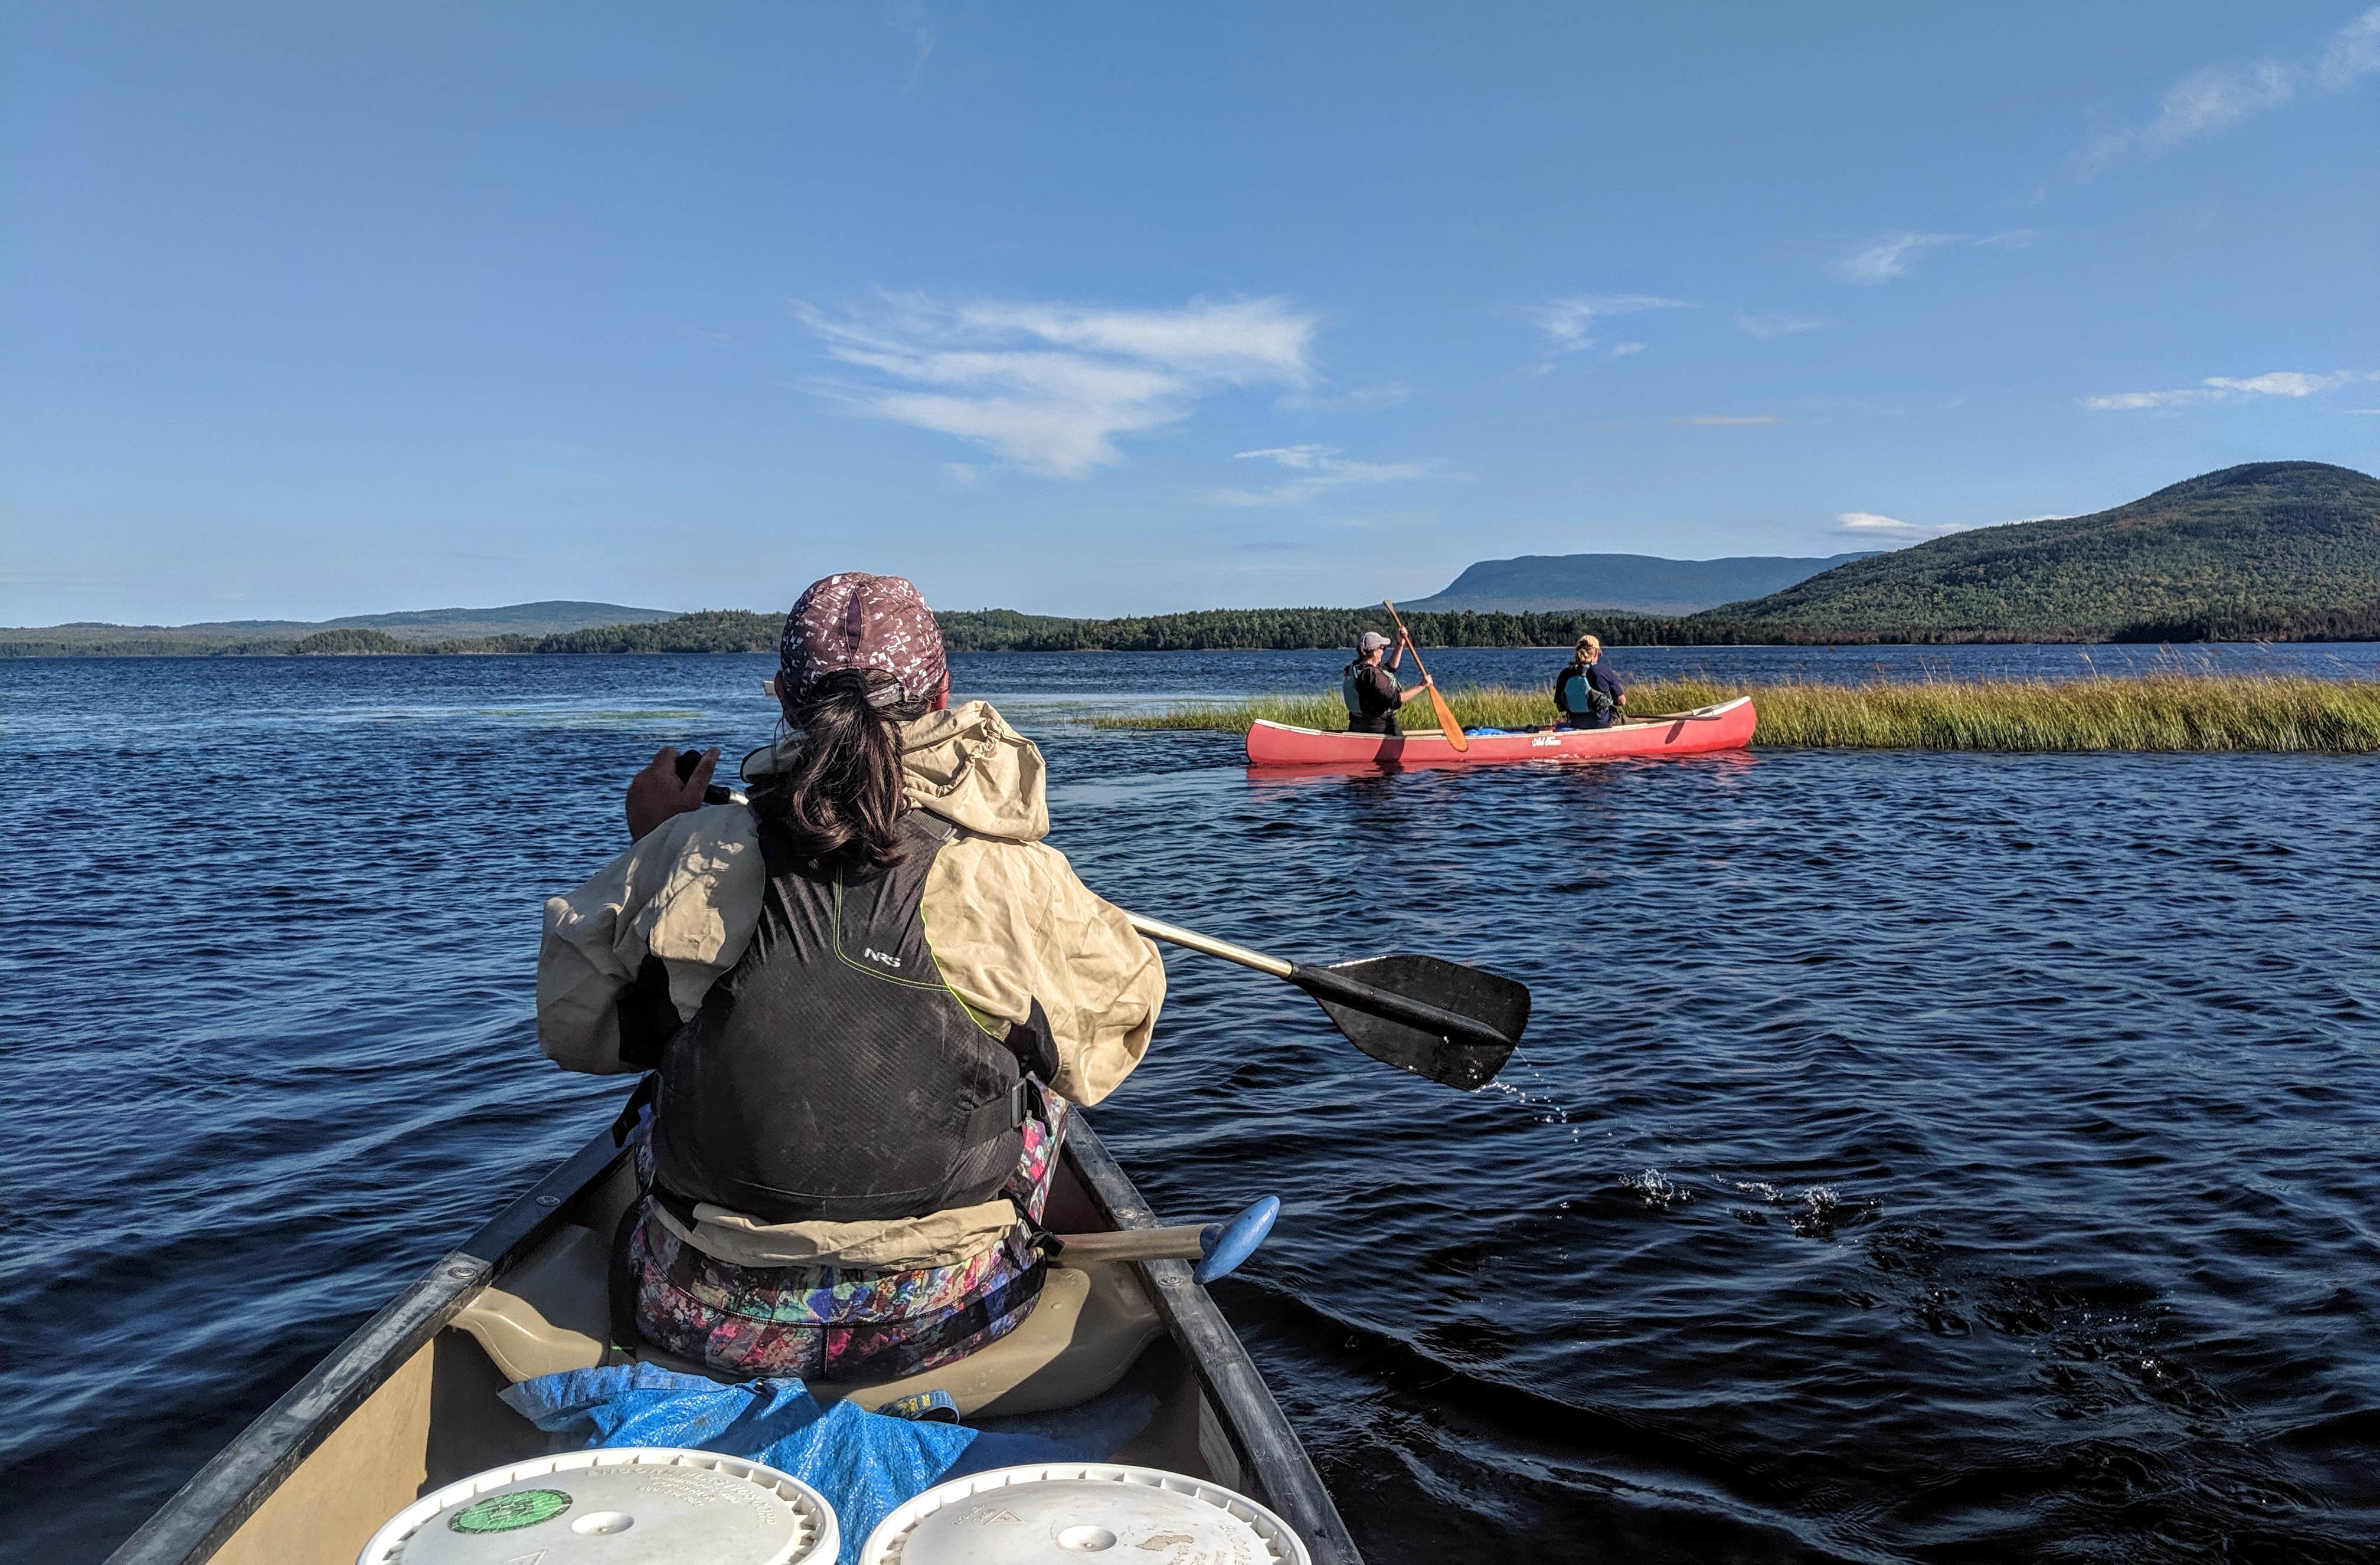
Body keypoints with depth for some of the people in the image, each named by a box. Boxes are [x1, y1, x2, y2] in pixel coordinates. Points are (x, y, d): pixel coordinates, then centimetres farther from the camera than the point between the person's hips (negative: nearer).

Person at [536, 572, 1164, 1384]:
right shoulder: (1018, 878, -15)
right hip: (934, 1327, -1)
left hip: (713, 1324, 2)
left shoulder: (695, 852, -11)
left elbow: (572, 1027, 5)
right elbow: (1121, 1012, 4)